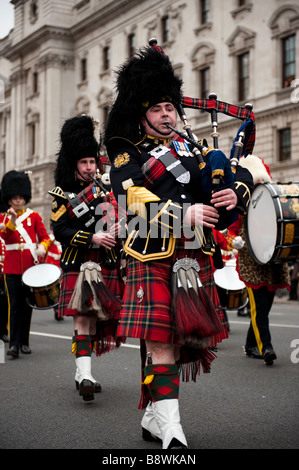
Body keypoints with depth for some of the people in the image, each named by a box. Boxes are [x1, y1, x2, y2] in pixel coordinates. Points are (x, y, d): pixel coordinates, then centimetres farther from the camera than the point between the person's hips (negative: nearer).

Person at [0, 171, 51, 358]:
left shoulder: (34, 216, 8)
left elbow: (45, 237, 3)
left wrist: (42, 247, -18)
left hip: (31, 265, 1)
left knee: (27, 305, 6)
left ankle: (24, 342, 16)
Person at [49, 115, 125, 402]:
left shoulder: (106, 188, 13)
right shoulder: (63, 195, 1)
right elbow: (60, 231, -9)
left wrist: (119, 228, -6)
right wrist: (92, 238, -21)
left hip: (107, 266, 4)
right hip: (78, 265, -4)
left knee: (97, 319, 9)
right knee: (83, 318, -13)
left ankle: (81, 372, 25)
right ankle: (85, 375, -18)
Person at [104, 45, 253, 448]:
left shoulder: (193, 147, 21)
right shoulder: (128, 155, 6)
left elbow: (244, 173, 16)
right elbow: (133, 196, -12)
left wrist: (236, 192, -8)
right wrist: (183, 214, -24)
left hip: (193, 258, 5)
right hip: (153, 257, -5)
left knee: (178, 339, 9)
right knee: (159, 342, -9)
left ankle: (153, 418, 24)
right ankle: (171, 432, -4)